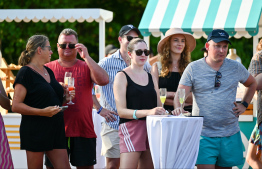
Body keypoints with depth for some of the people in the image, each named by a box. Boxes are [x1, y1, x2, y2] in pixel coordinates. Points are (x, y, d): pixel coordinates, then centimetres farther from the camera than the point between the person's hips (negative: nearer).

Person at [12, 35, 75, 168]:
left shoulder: (49, 72, 18)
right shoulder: (25, 73, -6)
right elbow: (16, 106, -14)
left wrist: (65, 98, 11)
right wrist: (42, 112, -23)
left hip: (55, 129, 7)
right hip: (35, 131, -7)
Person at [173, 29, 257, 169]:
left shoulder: (236, 67, 8)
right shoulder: (193, 68, 0)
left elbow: (252, 84, 25)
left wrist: (244, 105, 12)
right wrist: (179, 108, -27)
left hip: (230, 135, 3)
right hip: (204, 135, -3)